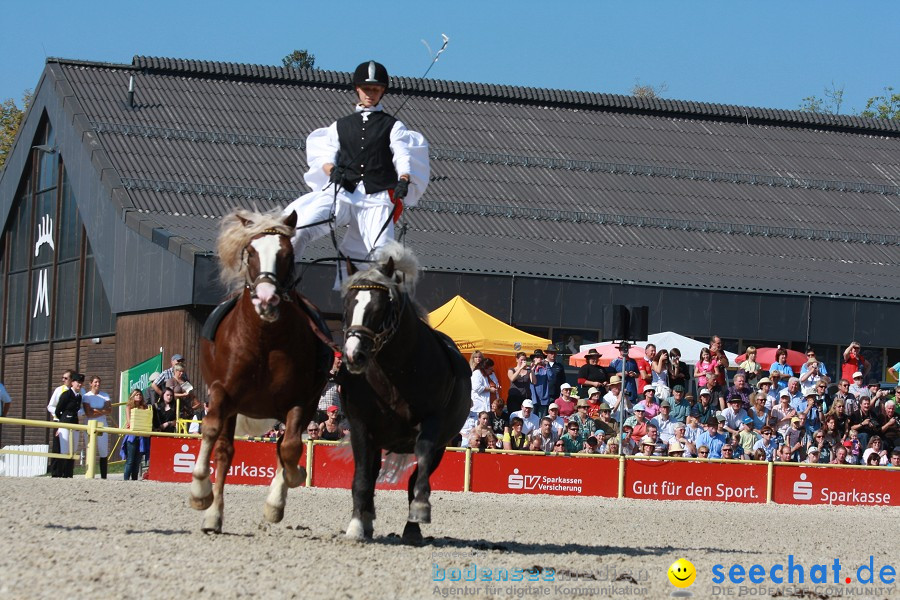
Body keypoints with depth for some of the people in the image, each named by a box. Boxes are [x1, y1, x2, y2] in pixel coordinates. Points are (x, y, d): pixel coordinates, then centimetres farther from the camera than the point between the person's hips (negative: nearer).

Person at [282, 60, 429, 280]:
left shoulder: (393, 126, 15)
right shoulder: (340, 125, 21)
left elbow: (402, 156, 1)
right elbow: (326, 155, 12)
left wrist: (404, 180, -20)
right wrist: (331, 170, -12)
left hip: (377, 198, -1)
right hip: (342, 192, 1)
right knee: (299, 229, -18)